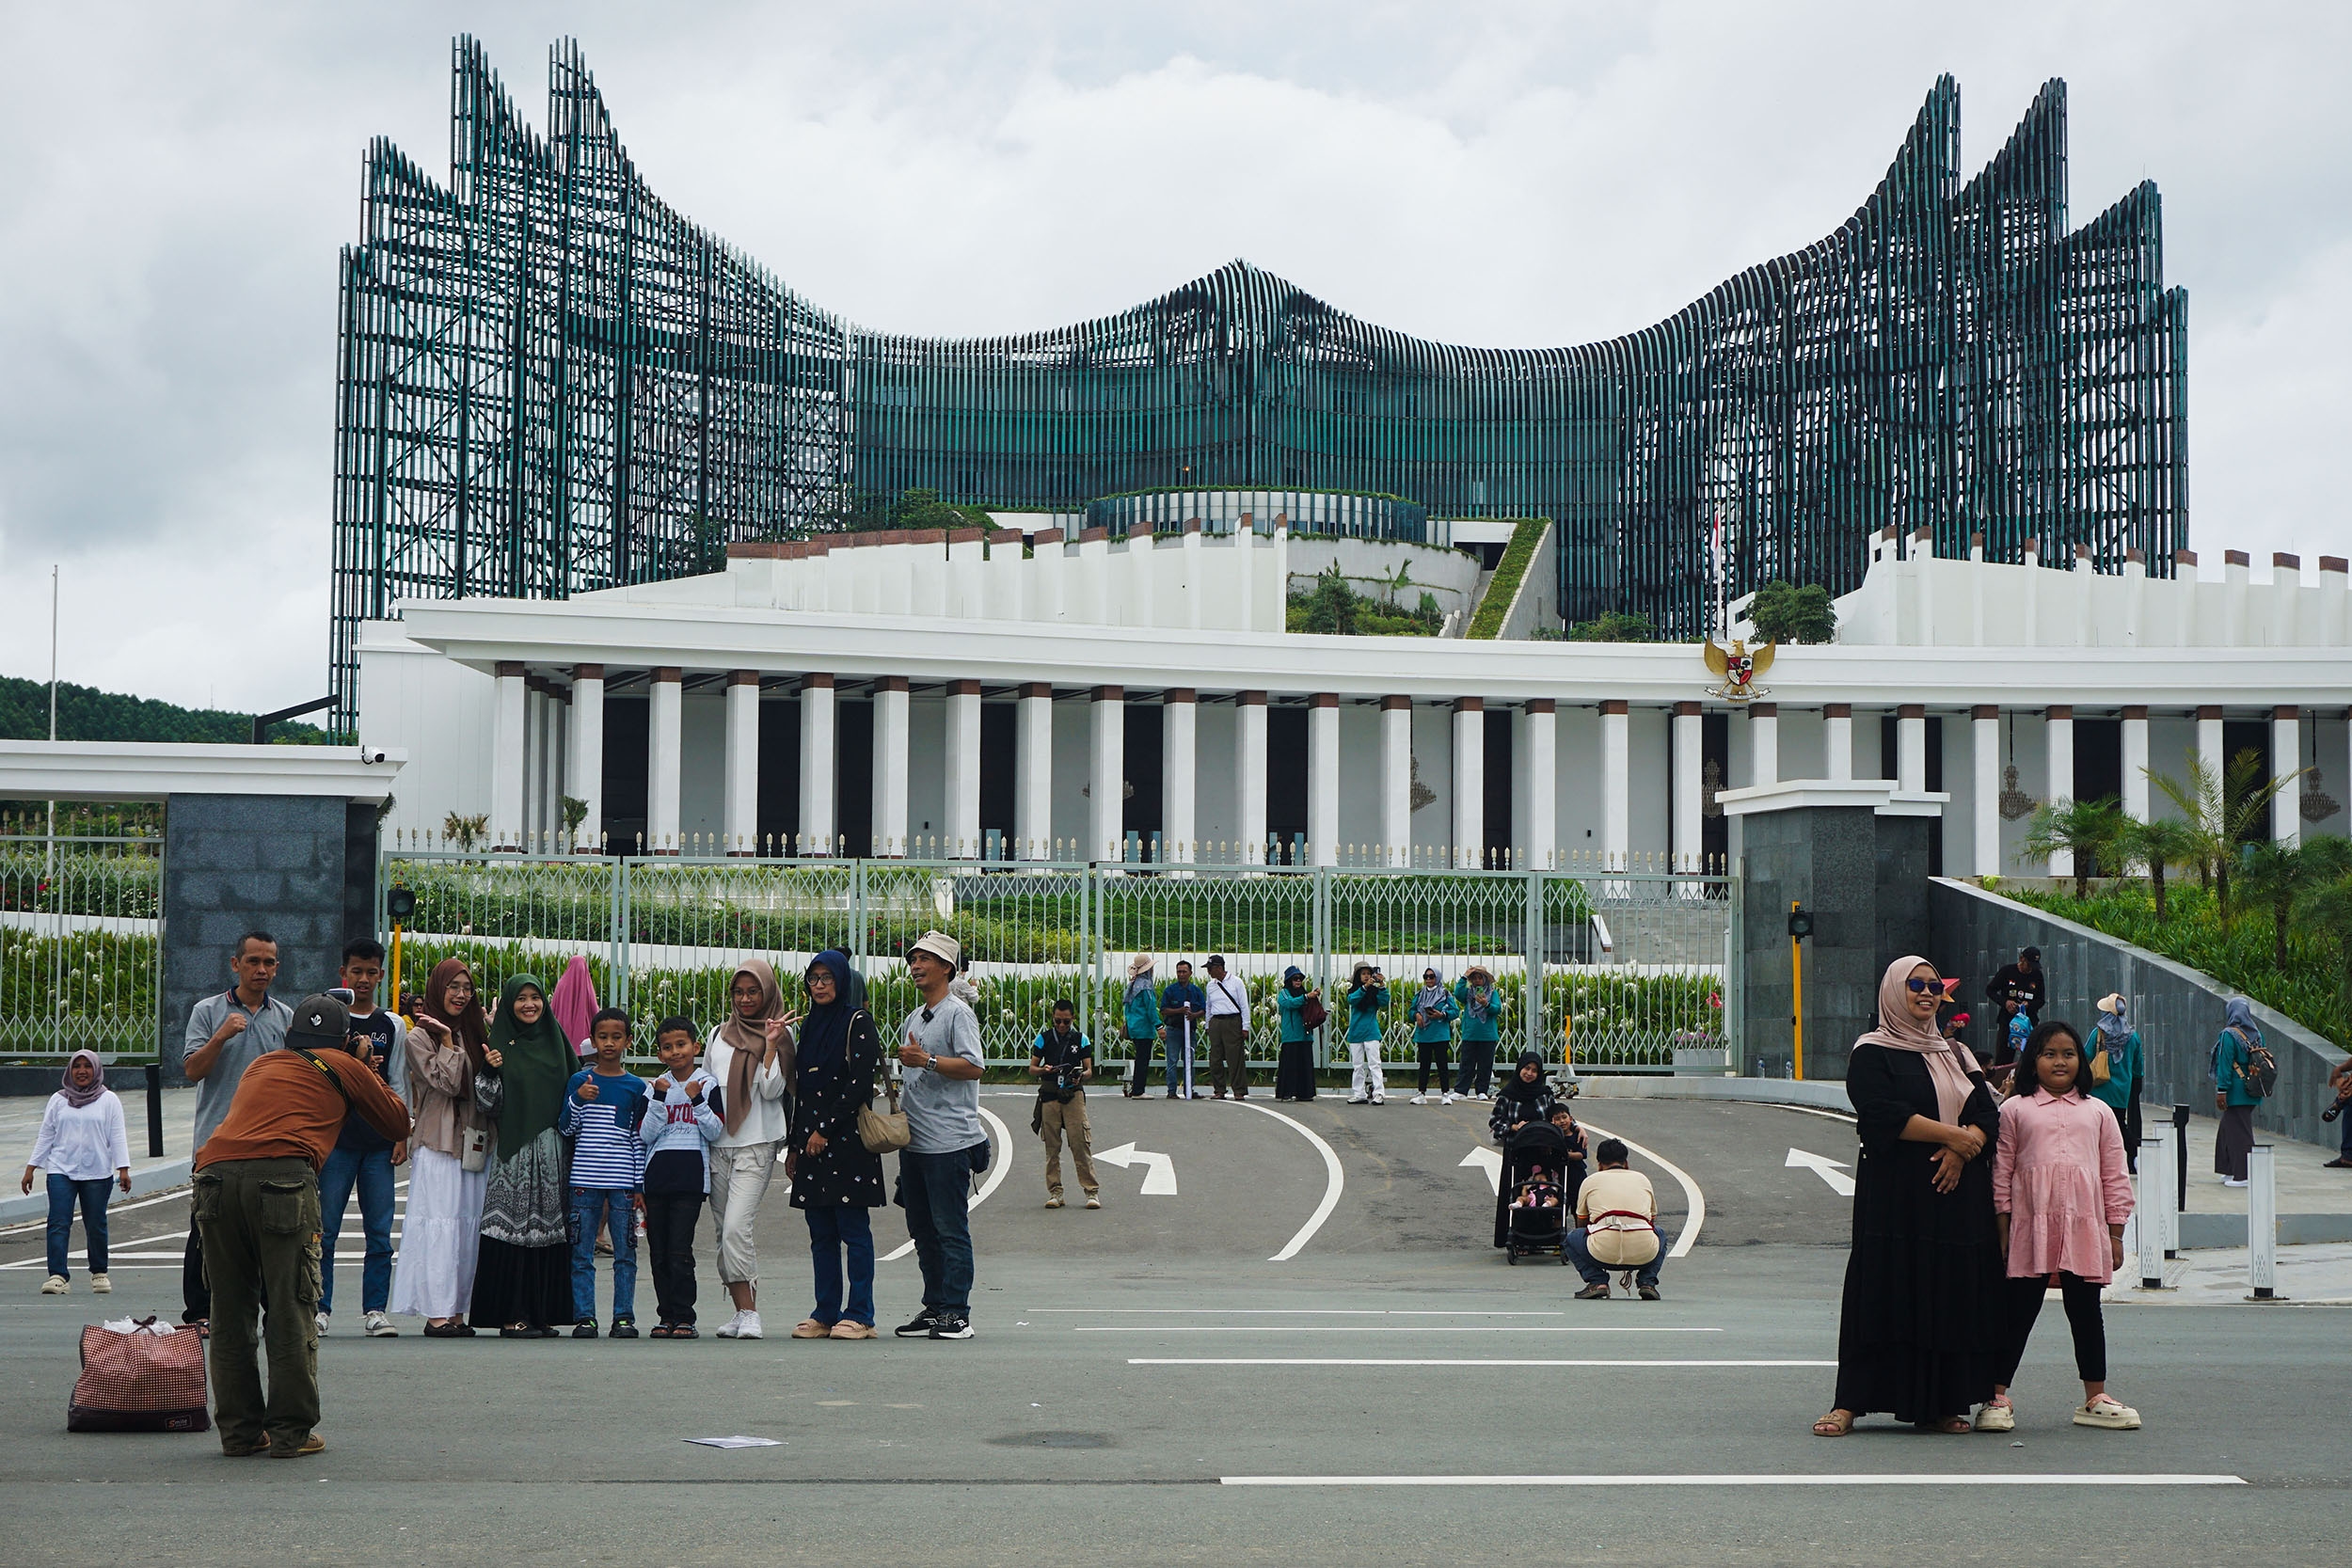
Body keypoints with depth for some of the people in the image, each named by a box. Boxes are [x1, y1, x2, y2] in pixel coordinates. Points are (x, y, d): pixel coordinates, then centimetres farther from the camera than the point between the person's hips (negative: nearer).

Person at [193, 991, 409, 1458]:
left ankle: (239, 1431, 16)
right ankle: (290, 1432, 4)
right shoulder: (343, 1067, 20)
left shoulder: (263, 1064, 33)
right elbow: (399, 1125, 30)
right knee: (291, 1310, 3)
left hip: (215, 1174, 5)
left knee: (230, 1311, 12)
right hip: (282, 1178, -5)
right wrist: (371, 1073, 45)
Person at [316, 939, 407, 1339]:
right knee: (325, 1230, -2)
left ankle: (375, 1310, 5)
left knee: (380, 1232, 0)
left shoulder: (391, 1025, 12)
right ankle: (318, 1309, 4)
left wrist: (401, 1136, 7)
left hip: (379, 1140, 2)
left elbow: (398, 1086, 13)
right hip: (335, 1137, -2)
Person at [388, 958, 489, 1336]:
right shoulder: (420, 1037, 0)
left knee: (469, 1226, 3)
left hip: (474, 1145, 6)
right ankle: (437, 1313, -9)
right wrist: (447, 1040, -6)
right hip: (438, 1143, -6)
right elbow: (447, 1083, -11)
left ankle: (457, 1311, 6)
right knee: (440, 1225, -9)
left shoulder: (473, 1034, 18)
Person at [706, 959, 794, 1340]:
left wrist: (771, 1045, -14)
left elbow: (771, 1090, -7)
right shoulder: (719, 1035, 17)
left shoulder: (780, 1033, 2)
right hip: (718, 1142, 5)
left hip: (757, 1143, -5)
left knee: (737, 1227, -18)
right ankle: (741, 1310, 11)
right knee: (723, 1231, 4)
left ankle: (750, 1312, -16)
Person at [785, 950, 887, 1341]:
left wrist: (825, 1130, -15)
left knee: (853, 1229, -5)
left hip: (847, 1142, -7)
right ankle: (826, 1314, 11)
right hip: (812, 1143, 7)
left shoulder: (857, 1022, -5)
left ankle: (859, 1315, -3)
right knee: (821, 1233, 7)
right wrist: (794, 1144, 15)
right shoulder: (810, 1025, 17)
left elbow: (859, 1084, -13)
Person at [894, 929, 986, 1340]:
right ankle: (934, 1307, 17)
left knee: (951, 1229, -7)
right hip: (914, 1140, 9)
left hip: (949, 1141, -9)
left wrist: (927, 1060, -22)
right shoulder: (912, 1020, 19)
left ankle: (957, 1313, -6)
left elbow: (973, 1066, -18)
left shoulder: (958, 1014, -7)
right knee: (922, 1229, 11)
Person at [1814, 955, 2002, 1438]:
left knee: (1952, 1296, 0)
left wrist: (1961, 1151, -12)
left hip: (1959, 1195, 5)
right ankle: (1849, 1403, -8)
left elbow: (1988, 1117, 9)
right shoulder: (1872, 1053, 2)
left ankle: (1942, 1403, 6)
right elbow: (1884, 1115, -13)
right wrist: (1952, 1134, -12)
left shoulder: (1957, 1055, 19)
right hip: (1896, 1195, -5)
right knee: (1885, 1292, -9)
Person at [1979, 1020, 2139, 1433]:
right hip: (2030, 1228, -2)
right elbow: (2001, 1173, 5)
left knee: (2086, 1311, 8)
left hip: (2084, 1228, 2)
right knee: (2018, 1312, 0)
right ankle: (1998, 1395, 4)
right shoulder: (2015, 1110, 5)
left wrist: (2115, 1234, 7)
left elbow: (2115, 1177, 11)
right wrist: (2001, 1231, 0)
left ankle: (2095, 1398, 15)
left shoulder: (2098, 1113, 11)